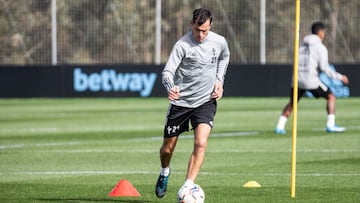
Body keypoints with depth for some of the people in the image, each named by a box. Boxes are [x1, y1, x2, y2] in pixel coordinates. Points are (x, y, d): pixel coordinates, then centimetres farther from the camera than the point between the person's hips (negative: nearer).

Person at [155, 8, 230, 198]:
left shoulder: (219, 42, -5)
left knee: (201, 143, -21)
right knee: (167, 148, 9)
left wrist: (219, 81, 6)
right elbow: (168, 72, -22)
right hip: (180, 102, -1)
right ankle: (164, 173, 43)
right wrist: (170, 88, -44)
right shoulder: (182, 45, -17)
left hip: (206, 101, 1)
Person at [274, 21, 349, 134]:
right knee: (331, 97, 9)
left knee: (292, 103, 23)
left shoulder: (302, 45, 16)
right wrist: (340, 77, -1)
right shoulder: (320, 47, -3)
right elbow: (324, 68, -11)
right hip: (311, 80, -5)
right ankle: (330, 125, -1)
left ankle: (279, 126, 14)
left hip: (297, 79, 6)